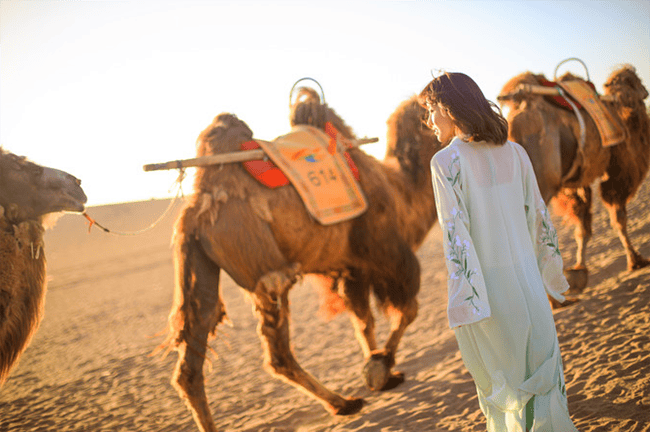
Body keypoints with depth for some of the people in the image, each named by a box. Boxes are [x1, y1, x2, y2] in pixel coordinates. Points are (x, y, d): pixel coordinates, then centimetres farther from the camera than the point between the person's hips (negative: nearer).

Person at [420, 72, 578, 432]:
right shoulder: (514, 153, 3)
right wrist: (550, 269, 20)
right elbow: (538, 216, 8)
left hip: (482, 285, -4)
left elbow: (455, 233, -17)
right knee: (541, 372, 14)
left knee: (499, 377, 12)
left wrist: (462, 302, -17)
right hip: (524, 278, 4)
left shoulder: (446, 162, -11)